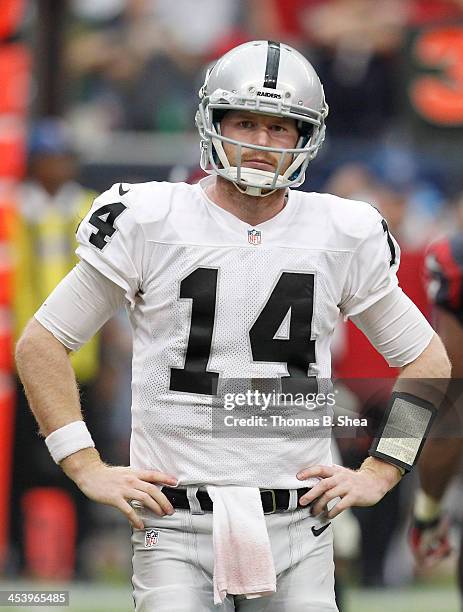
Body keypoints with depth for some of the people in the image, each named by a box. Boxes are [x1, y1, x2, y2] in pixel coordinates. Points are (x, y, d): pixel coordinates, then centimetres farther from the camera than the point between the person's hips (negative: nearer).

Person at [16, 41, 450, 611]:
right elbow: (39, 345, 6)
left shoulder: (343, 236, 7)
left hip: (297, 526, 2)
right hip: (176, 528, -2)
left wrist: (378, 474, 7)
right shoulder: (150, 223, 1)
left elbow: (428, 362, 18)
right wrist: (88, 469, -1)